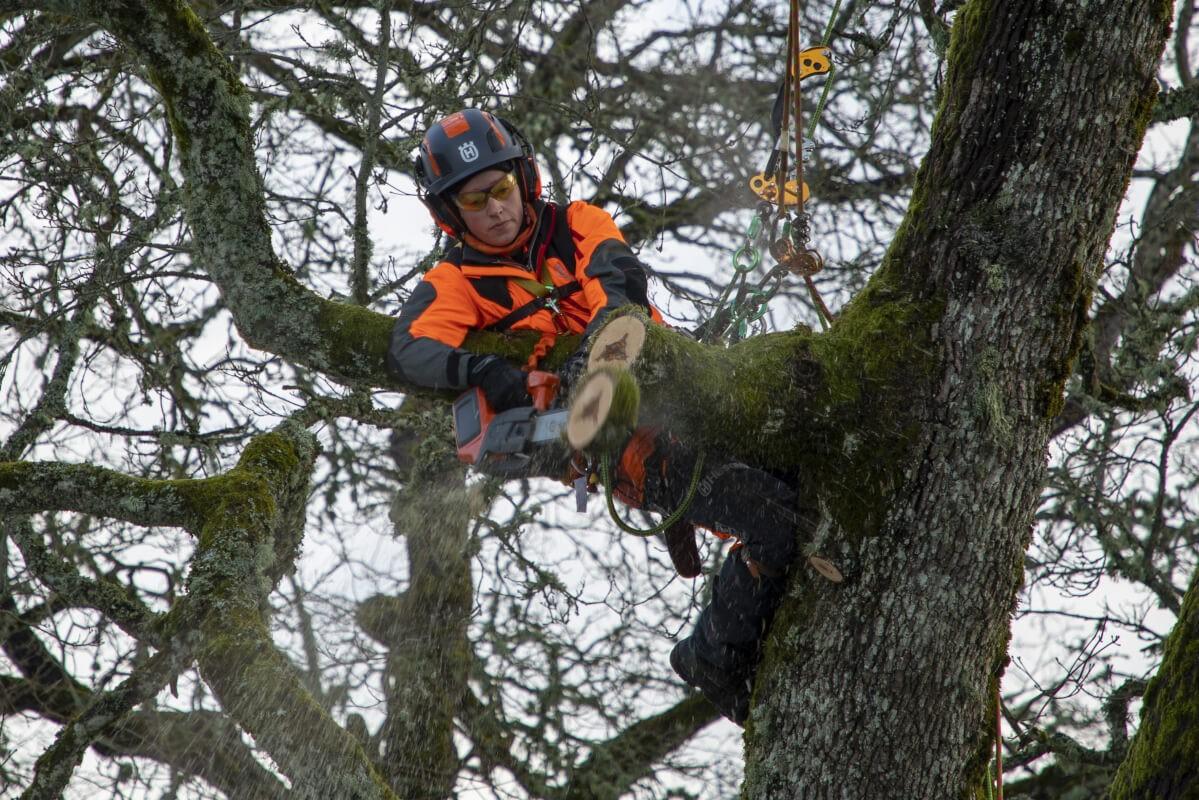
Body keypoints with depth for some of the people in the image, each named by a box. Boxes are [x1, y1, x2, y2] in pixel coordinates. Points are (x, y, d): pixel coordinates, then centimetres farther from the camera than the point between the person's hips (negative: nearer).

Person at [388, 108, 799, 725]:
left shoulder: (577, 224, 18)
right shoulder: (455, 284, 12)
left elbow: (619, 279, -4)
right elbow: (411, 350, -8)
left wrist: (599, 341, -26)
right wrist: (481, 368, -29)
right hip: (622, 440, -4)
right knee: (775, 522, -26)